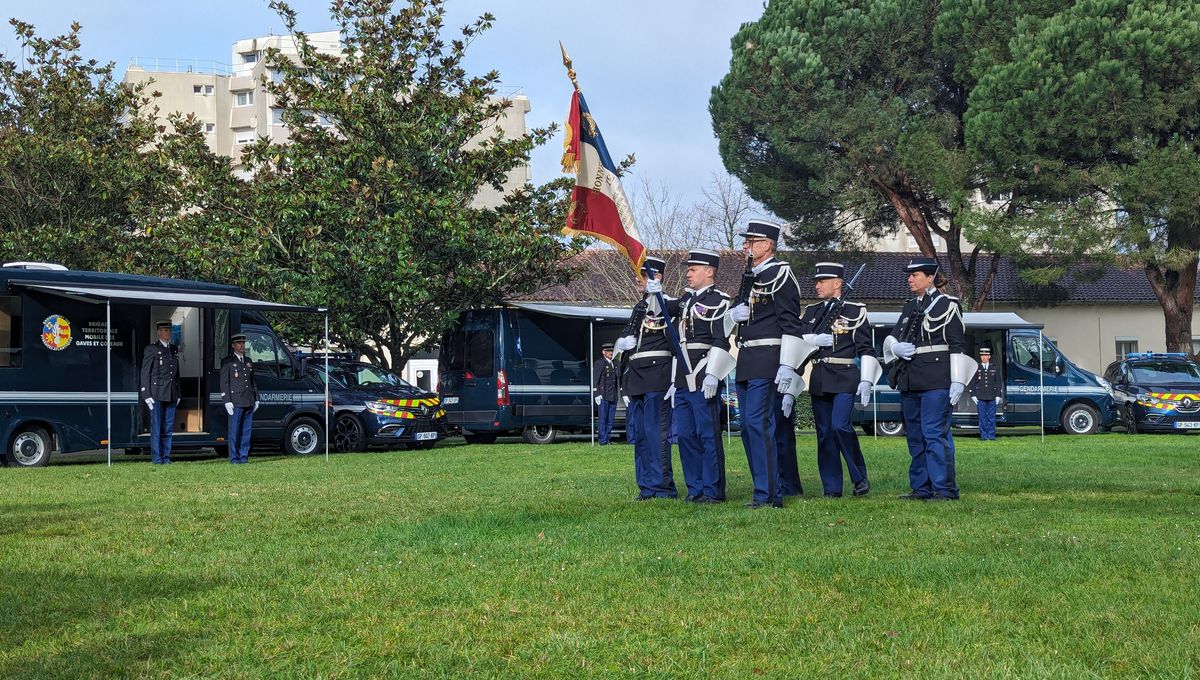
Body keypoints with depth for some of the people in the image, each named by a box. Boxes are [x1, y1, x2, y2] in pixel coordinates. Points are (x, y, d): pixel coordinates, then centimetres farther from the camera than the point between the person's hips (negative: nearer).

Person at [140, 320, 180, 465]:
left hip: (171, 395, 5)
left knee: (168, 428, 6)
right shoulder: (151, 349, -1)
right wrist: (147, 394, -10)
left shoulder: (174, 349, 16)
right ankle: (156, 458, 0)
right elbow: (145, 373, -4)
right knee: (156, 428, -3)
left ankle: (166, 458, 10)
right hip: (157, 394, -5)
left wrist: (178, 393, 16)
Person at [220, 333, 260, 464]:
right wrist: (227, 401, -11)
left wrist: (256, 399, 15)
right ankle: (234, 458, -1)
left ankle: (244, 456, 10)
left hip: (249, 402, 5)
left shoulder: (249, 361, 19)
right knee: (234, 431, -3)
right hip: (236, 402, -5)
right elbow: (224, 383, -3)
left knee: (246, 431, 5)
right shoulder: (227, 362, 2)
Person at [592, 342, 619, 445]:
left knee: (610, 420, 6)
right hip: (603, 397, -6)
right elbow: (595, 380, -8)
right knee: (603, 419, -6)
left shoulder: (613, 364, 18)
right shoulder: (599, 363, -3)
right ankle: (603, 440, -4)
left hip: (613, 397, 6)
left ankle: (608, 439, 11)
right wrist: (596, 394, -15)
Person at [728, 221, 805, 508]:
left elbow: (791, 325, -14)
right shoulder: (751, 277, 19)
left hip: (767, 362, -10)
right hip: (747, 364, 10)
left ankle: (768, 494, -11)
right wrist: (733, 314, 6)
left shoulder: (779, 275, -9)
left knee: (758, 423, -13)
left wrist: (787, 366, -20)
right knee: (749, 427, 10)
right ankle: (769, 488, 17)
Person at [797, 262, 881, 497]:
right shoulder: (811, 312, 15)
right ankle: (831, 488, 9)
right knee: (824, 432, 4)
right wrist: (815, 341, -12)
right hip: (819, 379, 5)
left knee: (840, 426, -19)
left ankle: (860, 478, -3)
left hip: (845, 378, -5)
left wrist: (866, 381, -10)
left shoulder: (855, 311, 1)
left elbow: (865, 349, -2)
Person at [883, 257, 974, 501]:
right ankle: (921, 488, 16)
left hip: (935, 381, -8)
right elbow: (891, 338, 21)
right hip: (910, 381, 8)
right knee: (915, 437, 10)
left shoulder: (947, 304, -3)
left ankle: (945, 489, -7)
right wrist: (896, 348, -4)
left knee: (934, 434, -10)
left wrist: (958, 381, -14)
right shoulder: (909, 307, 18)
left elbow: (957, 346, -8)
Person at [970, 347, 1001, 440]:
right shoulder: (976, 369, 8)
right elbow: (972, 383, 7)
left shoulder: (994, 369, 12)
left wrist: (998, 396, 4)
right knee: (982, 417, -2)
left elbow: (998, 383, 13)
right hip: (980, 397, -1)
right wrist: (973, 395, -1)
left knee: (992, 417, 0)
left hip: (992, 397, 1)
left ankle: (991, 435, 5)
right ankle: (984, 436, 2)